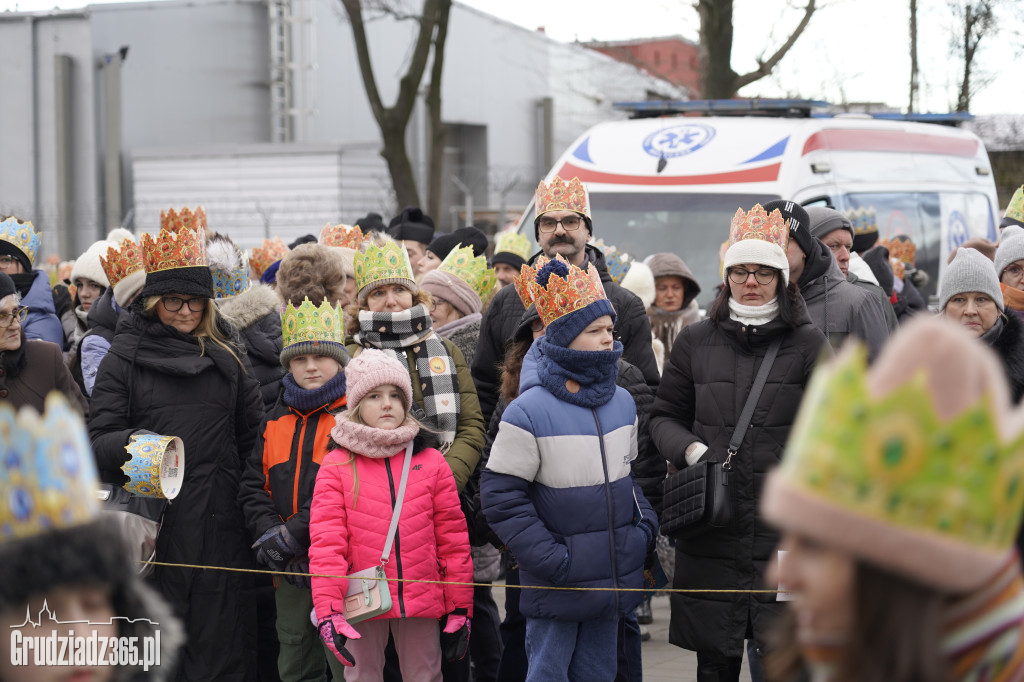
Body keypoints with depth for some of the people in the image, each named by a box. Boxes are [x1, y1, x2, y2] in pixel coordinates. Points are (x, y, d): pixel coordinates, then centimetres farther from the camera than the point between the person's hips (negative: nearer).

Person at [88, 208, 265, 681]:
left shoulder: (227, 354, 13)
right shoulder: (126, 356, 5)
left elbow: (254, 431, 13)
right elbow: (98, 437, 0)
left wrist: (245, 490, 3)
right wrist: (131, 443, -21)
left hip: (219, 520, 2)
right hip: (153, 520, -2)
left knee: (219, 642, 2)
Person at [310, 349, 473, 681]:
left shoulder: (431, 462, 5)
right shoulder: (337, 465, -1)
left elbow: (452, 538, 6)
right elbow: (325, 541, -7)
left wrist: (460, 608, 4)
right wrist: (328, 610, -16)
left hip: (423, 600, 1)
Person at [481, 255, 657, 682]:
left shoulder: (622, 403, 7)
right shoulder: (528, 412, -14)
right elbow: (501, 495, -13)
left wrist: (645, 526, 6)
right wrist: (548, 556, -16)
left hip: (614, 578, 6)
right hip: (556, 583, -6)